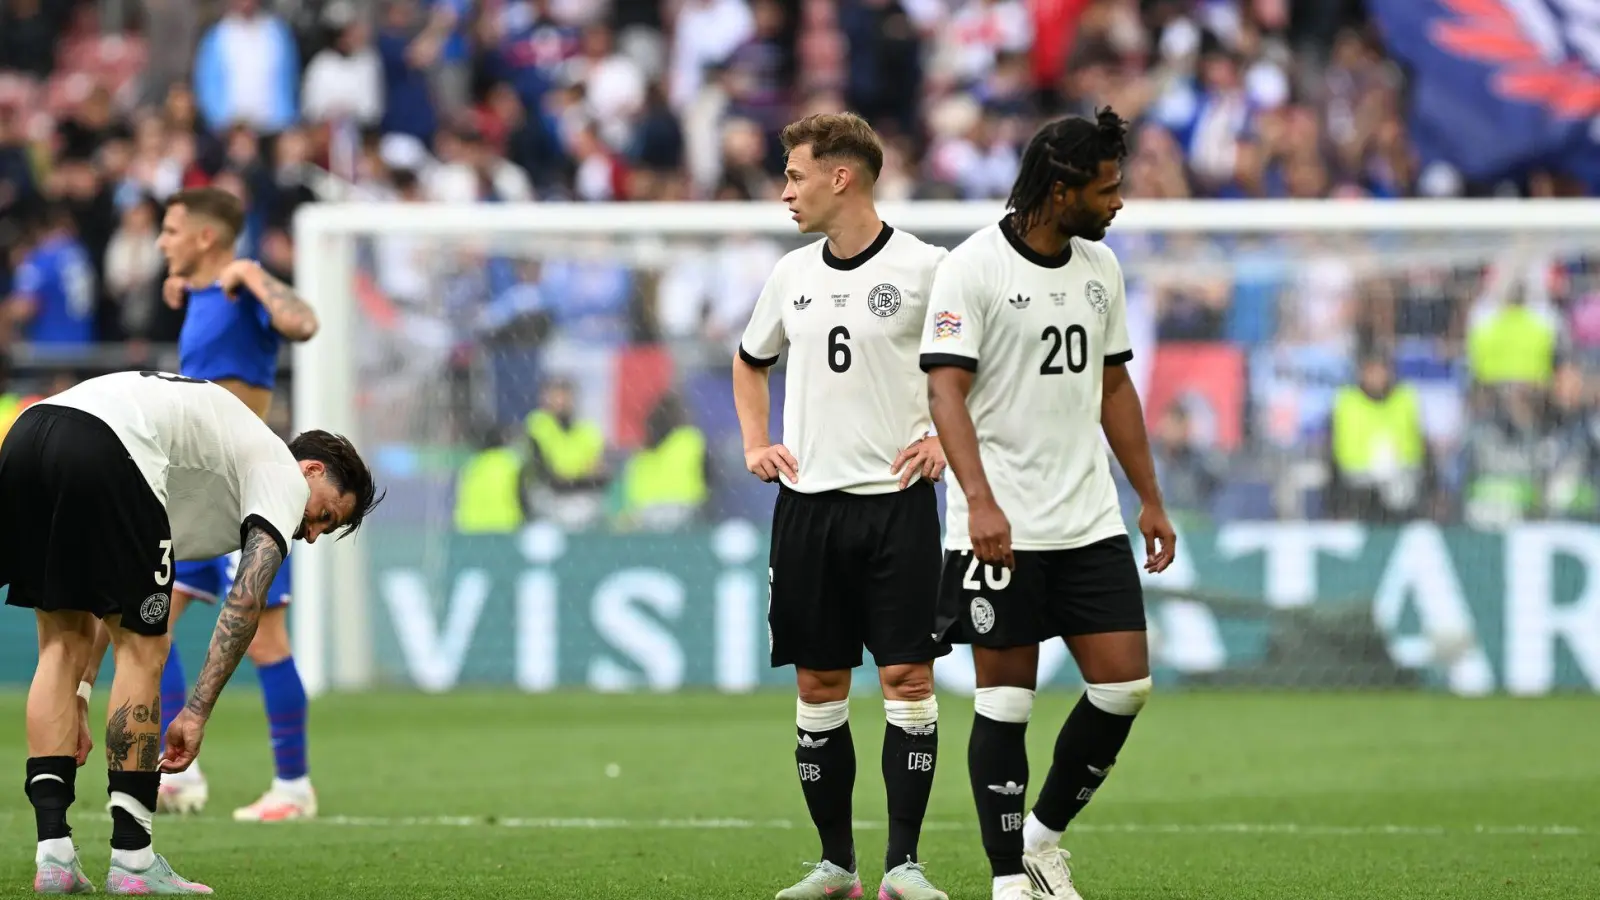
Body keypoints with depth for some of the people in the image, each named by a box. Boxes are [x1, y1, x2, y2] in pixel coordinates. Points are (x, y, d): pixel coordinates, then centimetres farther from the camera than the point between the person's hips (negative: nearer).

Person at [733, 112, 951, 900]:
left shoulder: (922, 268, -6)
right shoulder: (792, 275, 10)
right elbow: (751, 361, 28)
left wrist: (946, 441, -8)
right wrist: (754, 444, 15)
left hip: (896, 501, -5)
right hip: (807, 501, 5)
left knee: (907, 677, -7)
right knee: (817, 682, 5)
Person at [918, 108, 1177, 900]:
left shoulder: (1100, 267, 10)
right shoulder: (972, 268, -11)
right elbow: (945, 390, -17)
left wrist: (1150, 498, 18)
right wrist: (980, 501, -28)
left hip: (1090, 522, 6)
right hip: (1000, 528, -6)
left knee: (1125, 684, 0)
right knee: (1005, 701, -2)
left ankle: (1045, 835, 19)